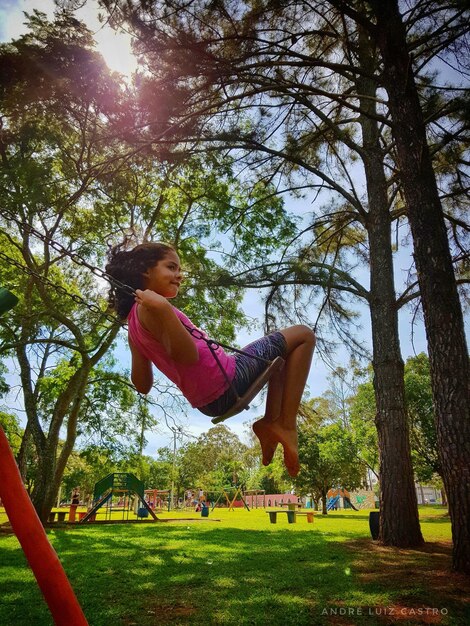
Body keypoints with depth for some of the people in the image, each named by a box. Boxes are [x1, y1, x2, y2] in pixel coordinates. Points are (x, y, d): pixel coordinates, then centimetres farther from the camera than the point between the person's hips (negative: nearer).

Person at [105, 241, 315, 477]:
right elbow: (188, 355, -25)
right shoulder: (149, 307, -16)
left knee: (280, 355, 31)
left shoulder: (135, 320, 13)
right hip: (227, 383, -10)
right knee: (303, 335, 0)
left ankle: (270, 422, 14)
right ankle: (287, 425, -4)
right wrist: (163, 310, -35)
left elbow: (142, 385, 14)